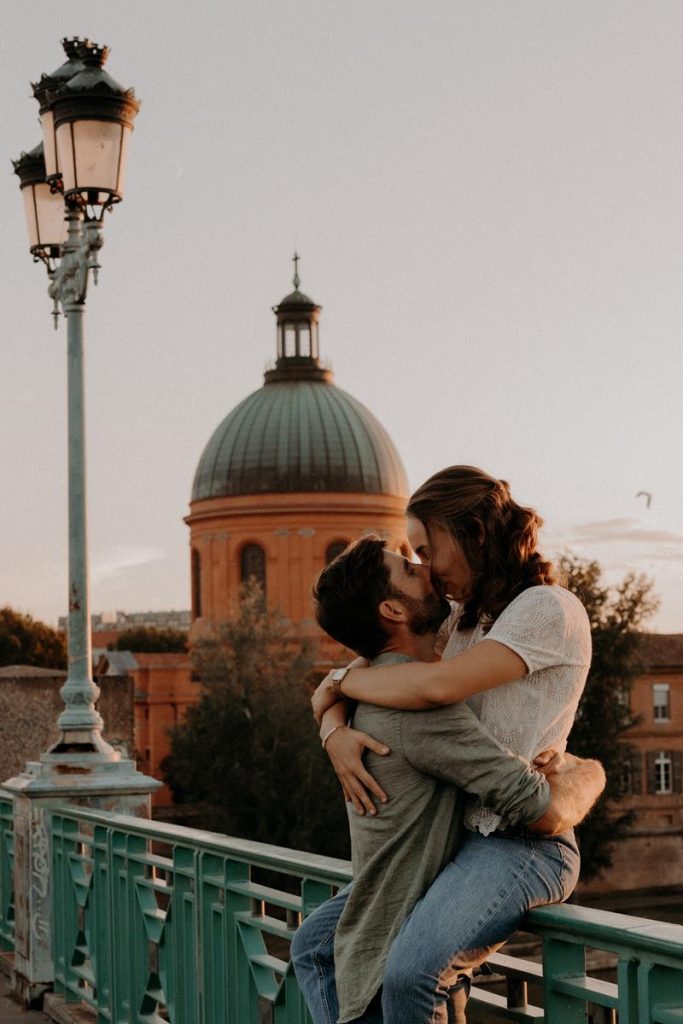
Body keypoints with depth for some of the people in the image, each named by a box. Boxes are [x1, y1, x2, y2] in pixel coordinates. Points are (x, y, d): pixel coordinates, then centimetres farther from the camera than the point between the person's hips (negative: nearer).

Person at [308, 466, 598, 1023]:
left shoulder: (549, 609, -11)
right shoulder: (460, 622, 15)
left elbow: (435, 686, -24)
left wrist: (339, 680, -8)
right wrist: (336, 731, -11)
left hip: (521, 844, -9)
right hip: (451, 835, 9)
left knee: (410, 972, -31)